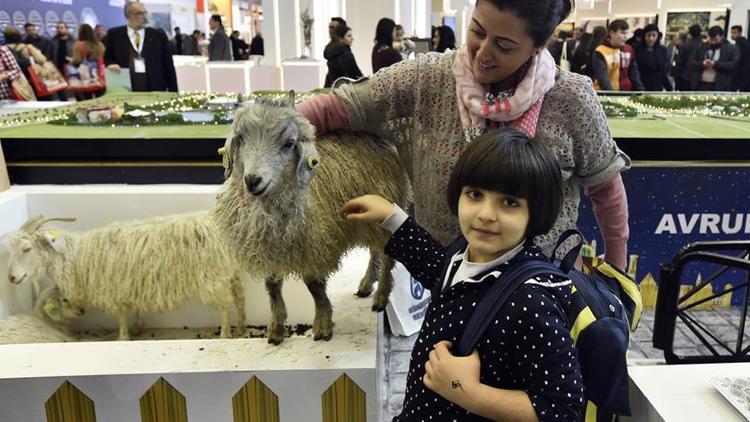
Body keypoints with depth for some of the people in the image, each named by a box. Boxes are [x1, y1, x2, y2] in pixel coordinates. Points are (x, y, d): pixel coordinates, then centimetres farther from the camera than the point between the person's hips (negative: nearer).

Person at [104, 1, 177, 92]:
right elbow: (107, 58, 15)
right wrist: (111, 65, -10)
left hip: (155, 88, 1)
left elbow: (168, 66, 7)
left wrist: (173, 93, 1)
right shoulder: (114, 34, 9)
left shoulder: (158, 36, 9)